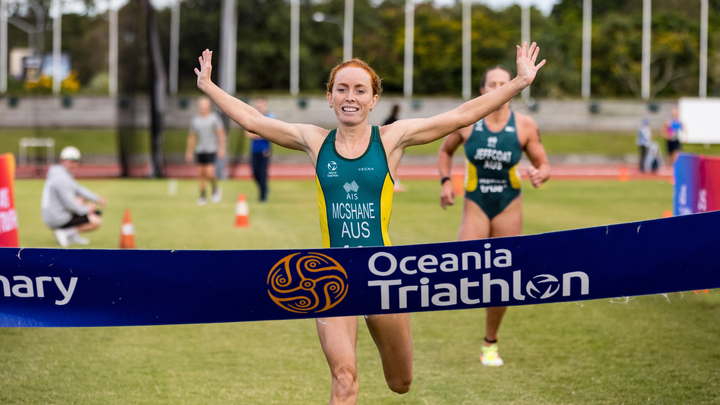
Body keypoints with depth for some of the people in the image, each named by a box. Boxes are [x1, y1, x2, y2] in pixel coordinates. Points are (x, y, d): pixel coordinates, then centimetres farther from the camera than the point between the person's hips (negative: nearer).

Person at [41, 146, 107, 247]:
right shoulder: (61, 178, -21)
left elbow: (78, 189, 23)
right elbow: (69, 204, -21)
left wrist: (97, 199, 17)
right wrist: (87, 210, -5)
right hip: (59, 220, -10)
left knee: (81, 200, 30)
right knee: (97, 221, -11)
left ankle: (73, 236, 13)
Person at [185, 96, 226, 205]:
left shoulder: (214, 118, -3)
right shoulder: (195, 120, 9)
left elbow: (221, 134, -5)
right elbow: (192, 137, 17)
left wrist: (221, 148, -13)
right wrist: (189, 152, 18)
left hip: (211, 150, -4)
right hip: (199, 150, 4)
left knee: (209, 173, -13)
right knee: (201, 173, 4)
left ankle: (216, 189, 15)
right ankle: (203, 196, 13)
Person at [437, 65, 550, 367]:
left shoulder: (525, 126, -7)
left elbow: (543, 165, 1)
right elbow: (445, 152, 11)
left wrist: (540, 175, -22)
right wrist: (445, 181, -5)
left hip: (509, 207, 1)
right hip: (475, 206, -1)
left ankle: (490, 344, 24)